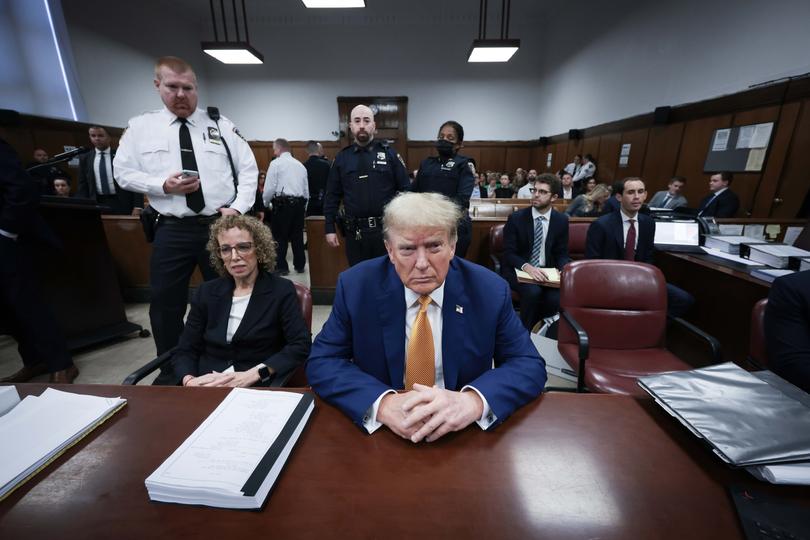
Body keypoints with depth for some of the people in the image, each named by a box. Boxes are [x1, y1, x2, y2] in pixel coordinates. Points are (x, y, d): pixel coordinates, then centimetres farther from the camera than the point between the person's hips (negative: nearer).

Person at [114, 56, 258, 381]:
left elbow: (249, 171, 3)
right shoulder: (140, 127, 8)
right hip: (172, 231, 1)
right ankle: (169, 371, 31)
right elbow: (123, 173, 8)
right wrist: (163, 185, -12)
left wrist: (238, 208, -11)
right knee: (165, 303, 9)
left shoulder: (221, 125, 6)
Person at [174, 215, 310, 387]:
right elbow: (184, 351, 8)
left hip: (257, 390, -3)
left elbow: (301, 345, -11)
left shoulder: (282, 290, -3)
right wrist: (189, 380, -13)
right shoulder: (206, 292, 9)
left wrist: (251, 376, -19)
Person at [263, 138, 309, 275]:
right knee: (297, 235, 11)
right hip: (299, 203, 5)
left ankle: (281, 267, 3)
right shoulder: (300, 165, 15)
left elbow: (270, 188, -7)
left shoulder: (276, 163, -2)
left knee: (280, 236, 2)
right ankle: (299, 265, 18)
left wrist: (265, 204, 8)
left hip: (283, 203, -5)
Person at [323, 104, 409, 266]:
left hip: (386, 229, -1)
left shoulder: (389, 154, 1)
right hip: (355, 232, 2)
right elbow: (332, 196, 9)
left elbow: (405, 190, 0)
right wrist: (329, 228, 4)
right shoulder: (342, 158, 7)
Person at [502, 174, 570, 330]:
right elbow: (508, 253, -9)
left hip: (546, 272, 3)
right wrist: (527, 267, -28)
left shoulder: (561, 220, 5)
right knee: (533, 291, -33)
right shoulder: (516, 218, -5)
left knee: (556, 298, -27)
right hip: (518, 270, -2)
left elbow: (562, 253, 9)